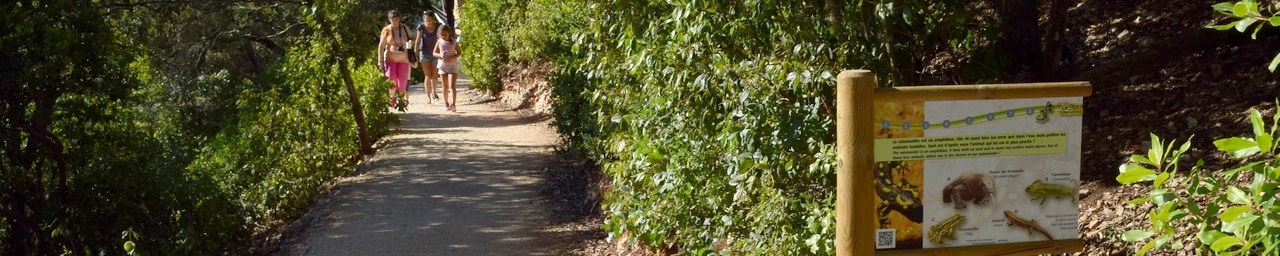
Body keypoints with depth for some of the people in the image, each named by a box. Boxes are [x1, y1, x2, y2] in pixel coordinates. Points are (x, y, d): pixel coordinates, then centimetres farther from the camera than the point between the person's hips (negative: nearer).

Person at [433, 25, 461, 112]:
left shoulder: (454, 43, -3)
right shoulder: (439, 42, 2)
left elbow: (459, 52, 4)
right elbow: (434, 52, 9)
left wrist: (452, 57, -15)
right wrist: (440, 55, -13)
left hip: (452, 65, -3)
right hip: (443, 65, 3)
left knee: (452, 85, -14)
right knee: (445, 86, 10)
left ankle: (453, 104, -26)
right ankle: (446, 104, 19)